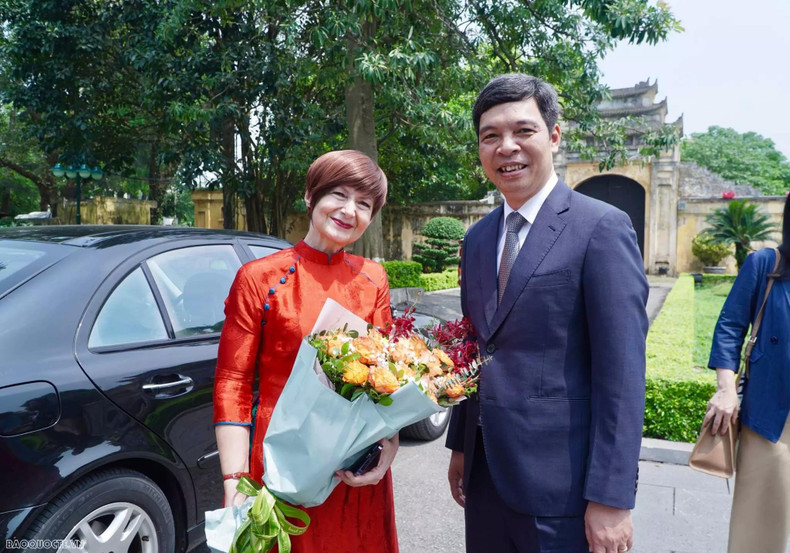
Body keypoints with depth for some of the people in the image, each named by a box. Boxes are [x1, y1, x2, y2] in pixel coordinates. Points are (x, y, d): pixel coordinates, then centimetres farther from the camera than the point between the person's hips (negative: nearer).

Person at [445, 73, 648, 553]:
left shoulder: (602, 227, -11)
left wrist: (611, 498, -16)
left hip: (561, 482, -6)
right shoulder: (477, 238, 9)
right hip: (485, 472, 6)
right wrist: (460, 446, 14)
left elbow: (622, 372, -15)